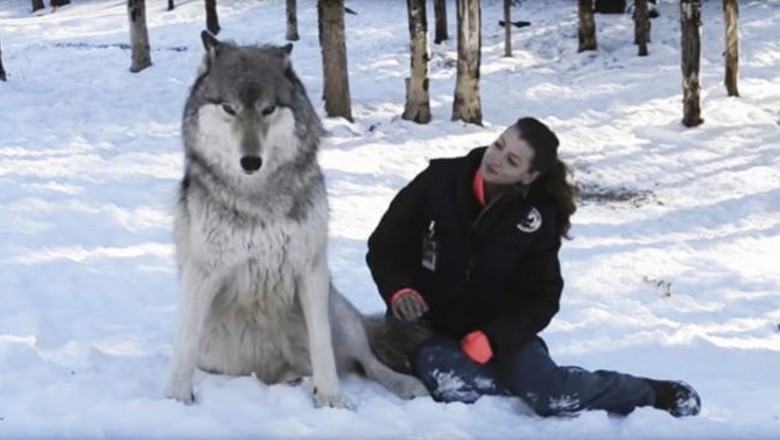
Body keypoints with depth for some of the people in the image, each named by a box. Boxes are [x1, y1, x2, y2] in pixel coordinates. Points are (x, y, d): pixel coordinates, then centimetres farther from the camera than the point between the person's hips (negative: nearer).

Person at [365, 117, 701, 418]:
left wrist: (492, 339, -20)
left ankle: (650, 393, -1)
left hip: (498, 331, 1)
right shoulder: (439, 181, -13)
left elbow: (541, 298, -5)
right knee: (444, 381, -36)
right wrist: (398, 290, -24)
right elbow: (384, 245, -4)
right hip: (428, 326, 0)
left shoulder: (538, 217, -10)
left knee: (548, 392, -25)